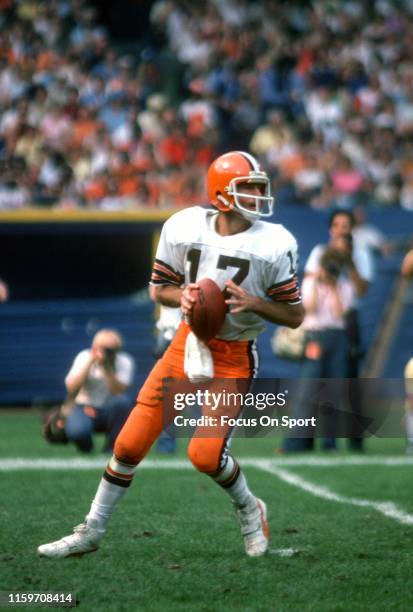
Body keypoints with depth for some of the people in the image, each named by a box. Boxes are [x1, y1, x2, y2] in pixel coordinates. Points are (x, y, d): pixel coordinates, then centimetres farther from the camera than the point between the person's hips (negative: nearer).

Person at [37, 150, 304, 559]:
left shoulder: (273, 245, -12)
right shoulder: (185, 228, -6)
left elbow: (295, 316, -6)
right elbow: (161, 288, 8)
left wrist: (253, 303, -23)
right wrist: (182, 297, -14)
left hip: (234, 357, -3)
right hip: (188, 343, 3)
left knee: (205, 453, -16)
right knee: (130, 444, 2)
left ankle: (250, 512, 16)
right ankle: (91, 532, 19)